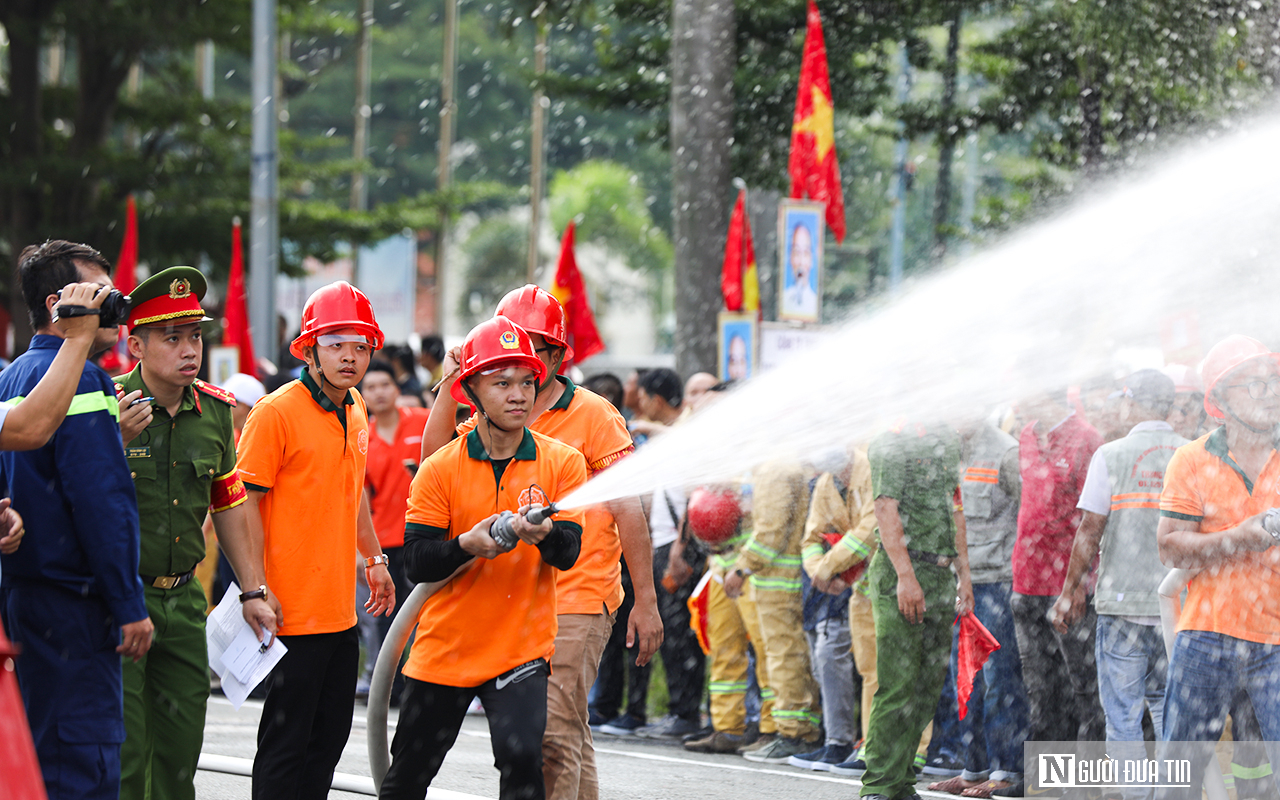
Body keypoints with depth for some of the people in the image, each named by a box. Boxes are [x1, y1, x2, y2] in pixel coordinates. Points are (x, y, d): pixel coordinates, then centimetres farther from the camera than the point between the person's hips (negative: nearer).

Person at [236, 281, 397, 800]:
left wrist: (374, 558, 29)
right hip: (293, 613, -8)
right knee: (286, 743, -5)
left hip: (341, 612, 8)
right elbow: (245, 501, -15)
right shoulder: (276, 412, -13)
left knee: (329, 737, 13)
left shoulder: (355, 410, 11)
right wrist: (256, 590, -20)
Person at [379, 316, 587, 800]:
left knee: (522, 757, -22)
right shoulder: (441, 469, -4)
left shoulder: (562, 463, -3)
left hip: (522, 648, -1)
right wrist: (467, 545, -27)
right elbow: (416, 562, -8)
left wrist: (543, 534, -32)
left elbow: (568, 552, -10)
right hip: (444, 647, 1)